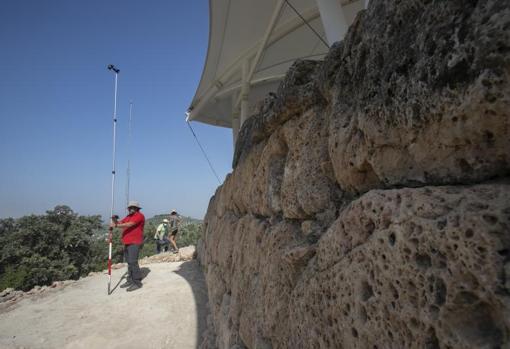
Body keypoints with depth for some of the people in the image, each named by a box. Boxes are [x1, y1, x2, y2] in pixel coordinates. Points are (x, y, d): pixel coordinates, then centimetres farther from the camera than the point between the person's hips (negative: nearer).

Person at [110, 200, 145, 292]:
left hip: (134, 243, -9)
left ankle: (137, 282, -3)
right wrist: (115, 221, -10)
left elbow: (129, 224, -22)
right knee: (129, 262, 14)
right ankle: (130, 280, 24)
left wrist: (116, 226, -21)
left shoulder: (139, 216, -11)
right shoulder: (128, 216, 19)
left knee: (133, 262, -11)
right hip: (127, 242, 9)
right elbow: (120, 223, 10)